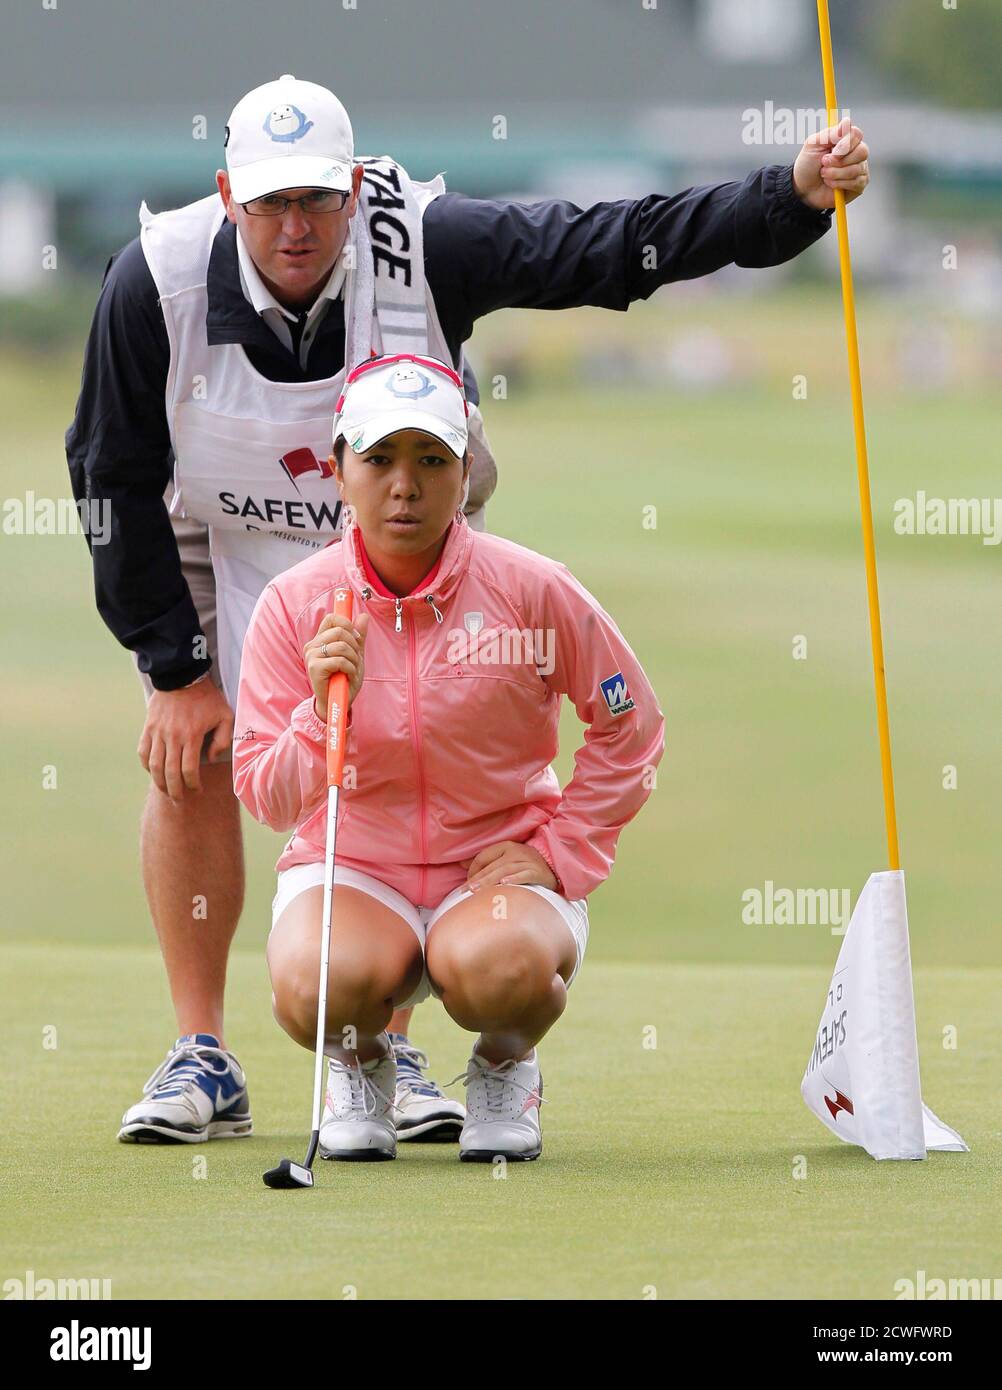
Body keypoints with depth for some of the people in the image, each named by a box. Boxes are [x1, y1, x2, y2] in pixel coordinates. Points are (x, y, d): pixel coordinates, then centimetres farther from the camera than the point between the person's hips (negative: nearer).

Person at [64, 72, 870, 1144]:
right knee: (189, 759, -10)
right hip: (214, 544, 0)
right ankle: (201, 1063, 0)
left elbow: (617, 246, -28)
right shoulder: (157, 281, -28)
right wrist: (175, 666, -15)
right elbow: (115, 480, -16)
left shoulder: (427, 246, -29)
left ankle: (387, 1059, 4)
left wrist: (792, 198, -41)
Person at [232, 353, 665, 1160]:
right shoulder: (295, 605, -6)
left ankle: (506, 1065, 3)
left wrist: (562, 851, -3)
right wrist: (323, 712, -24)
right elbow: (266, 801, -6)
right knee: (316, 983, -34)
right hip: (351, 866, 1)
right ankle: (361, 1064, 6)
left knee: (496, 967, -37)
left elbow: (632, 728, 4)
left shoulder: (531, 590, -8)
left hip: (500, 865, -1)